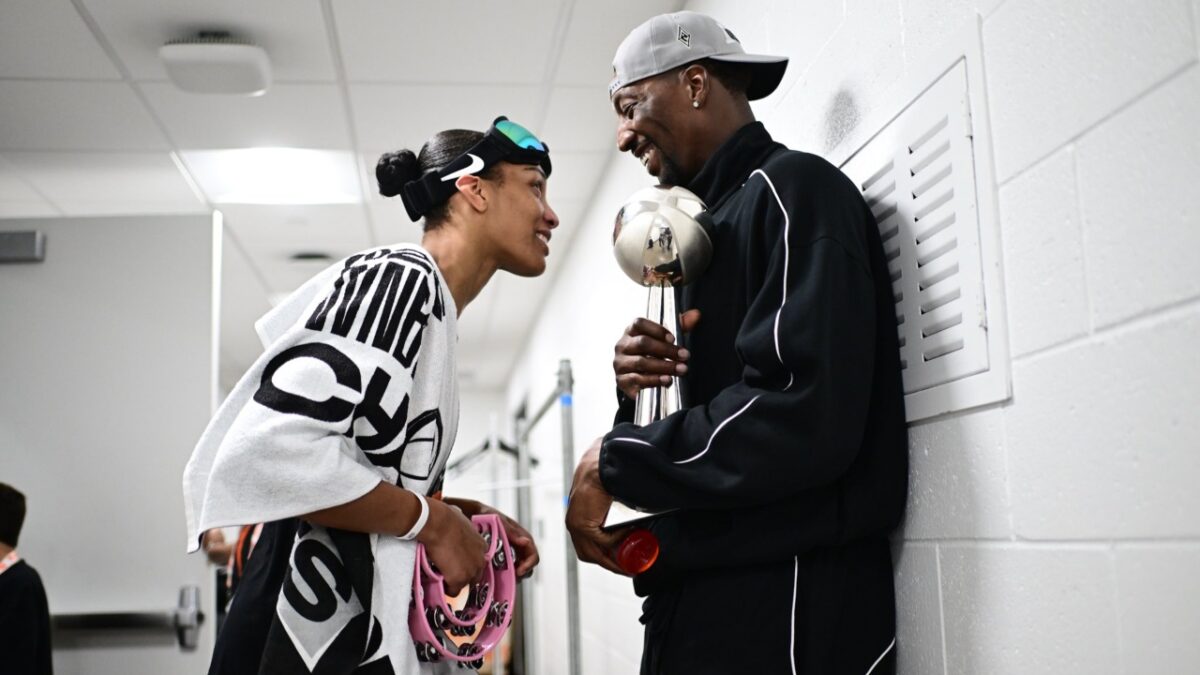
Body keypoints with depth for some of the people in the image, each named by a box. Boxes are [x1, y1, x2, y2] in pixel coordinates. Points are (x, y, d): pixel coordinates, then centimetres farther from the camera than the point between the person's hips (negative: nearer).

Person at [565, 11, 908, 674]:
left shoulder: (790, 190, -9)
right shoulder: (711, 227, 17)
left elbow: (802, 419, -22)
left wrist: (613, 463, -13)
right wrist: (639, 390, -3)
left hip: (788, 611, -8)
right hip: (701, 596, 8)